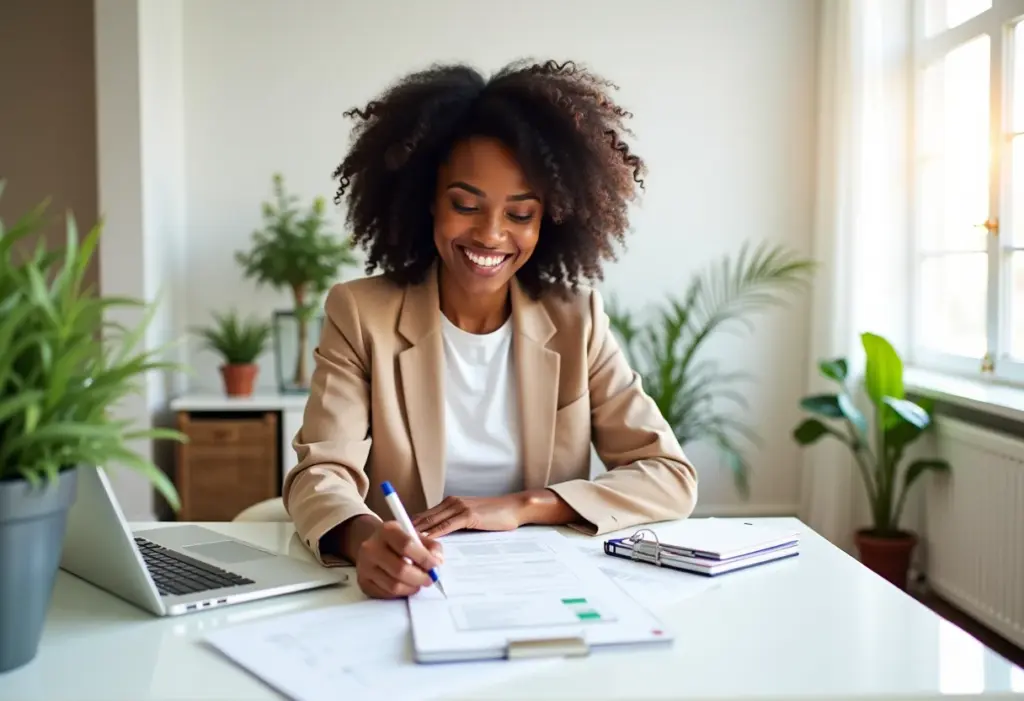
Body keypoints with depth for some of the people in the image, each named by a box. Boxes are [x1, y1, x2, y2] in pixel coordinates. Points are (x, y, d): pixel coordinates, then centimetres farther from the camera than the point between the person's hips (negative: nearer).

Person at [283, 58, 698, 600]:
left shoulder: (576, 318, 1)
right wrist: (365, 539, -34)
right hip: (407, 591, 0)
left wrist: (523, 506, -16)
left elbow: (671, 478, -3)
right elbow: (320, 473, -11)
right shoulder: (359, 314, -3)